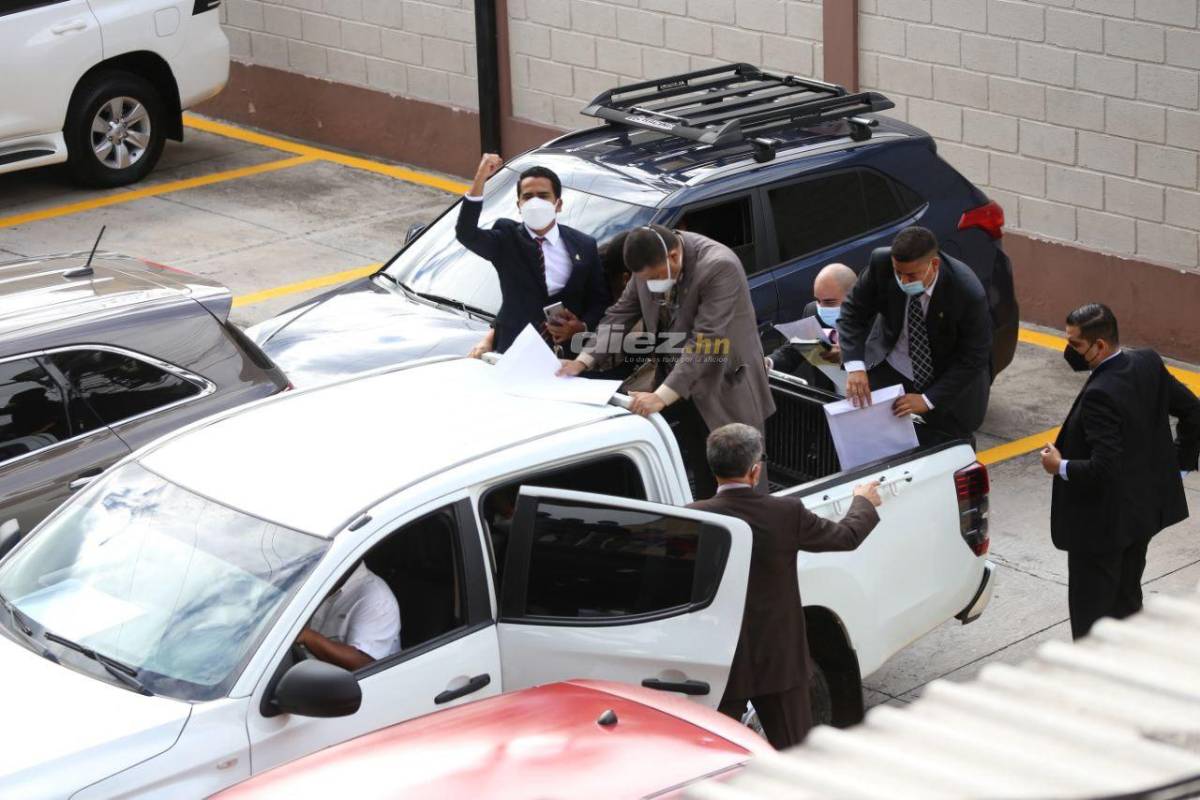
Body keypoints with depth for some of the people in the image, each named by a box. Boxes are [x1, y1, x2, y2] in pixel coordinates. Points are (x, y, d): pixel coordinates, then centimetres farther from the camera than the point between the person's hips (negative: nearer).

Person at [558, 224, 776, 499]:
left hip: (722, 389, -6)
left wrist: (662, 396, -34)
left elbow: (704, 343, -29)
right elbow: (620, 314, 6)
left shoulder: (719, 267, -26)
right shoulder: (651, 261, -4)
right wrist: (583, 361, -6)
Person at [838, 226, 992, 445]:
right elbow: (853, 312, -10)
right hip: (895, 369, 3)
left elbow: (972, 359, -20)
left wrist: (928, 400, -28)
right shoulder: (881, 263, -21)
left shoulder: (969, 293, -29)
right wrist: (855, 367, -27)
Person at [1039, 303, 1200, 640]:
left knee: (1090, 612, 3)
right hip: (1146, 508, 9)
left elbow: (1103, 470, -32)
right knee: (1126, 598, 22)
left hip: (1104, 522, -9)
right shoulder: (1149, 364, -3)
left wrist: (1060, 468, -16)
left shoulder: (1100, 395, -29)